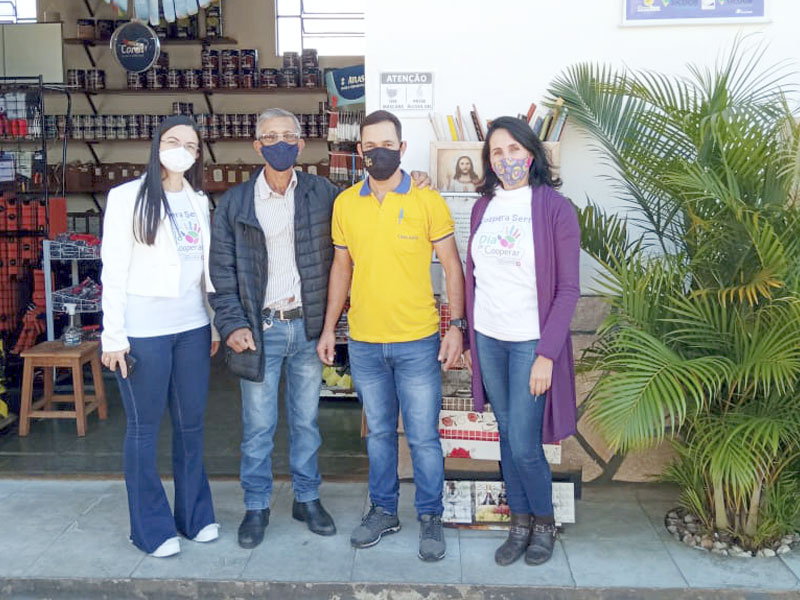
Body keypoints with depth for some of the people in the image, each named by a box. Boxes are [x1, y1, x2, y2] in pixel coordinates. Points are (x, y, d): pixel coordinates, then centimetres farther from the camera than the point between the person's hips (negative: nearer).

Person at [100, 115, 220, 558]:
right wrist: (114, 336, -11)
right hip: (143, 329, -5)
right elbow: (113, 272, -7)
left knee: (191, 422, 12)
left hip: (192, 326, 5)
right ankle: (151, 526, 18)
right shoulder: (127, 197, -5)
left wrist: (215, 323, 13)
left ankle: (195, 515, 26)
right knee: (144, 427, 6)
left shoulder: (199, 202, 10)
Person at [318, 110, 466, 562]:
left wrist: (456, 326, -9)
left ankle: (431, 518, 22)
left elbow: (452, 266, -2)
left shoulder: (428, 201, -5)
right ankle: (384, 511, 31)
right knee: (379, 433, 16)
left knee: (424, 437, 4)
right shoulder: (346, 203, 5)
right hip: (364, 343, 3)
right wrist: (329, 327, 10)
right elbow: (341, 266, 12)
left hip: (418, 343, -3)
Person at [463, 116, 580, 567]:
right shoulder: (483, 207, 7)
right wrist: (469, 337, 10)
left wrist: (547, 354, -15)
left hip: (531, 342, -5)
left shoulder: (555, 208, -8)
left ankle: (545, 522, 23)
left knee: (524, 445, -3)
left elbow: (568, 288, -10)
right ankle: (520, 523, 29)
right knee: (508, 436, 13)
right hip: (488, 339, 5)